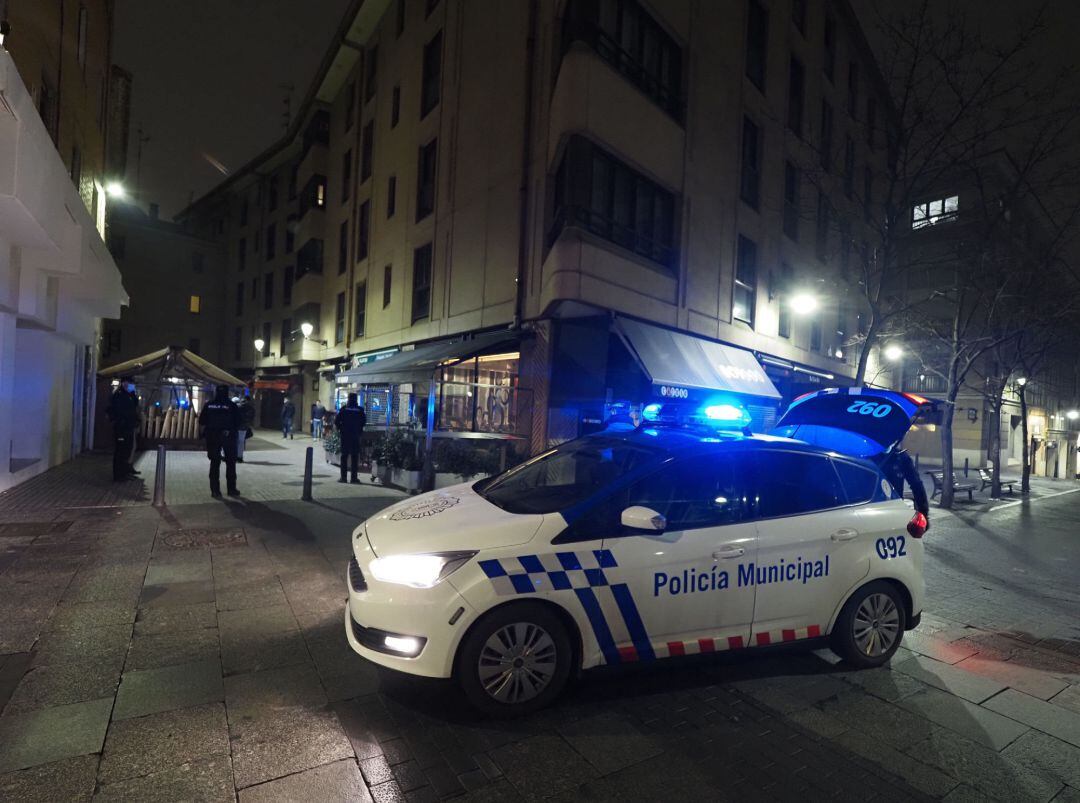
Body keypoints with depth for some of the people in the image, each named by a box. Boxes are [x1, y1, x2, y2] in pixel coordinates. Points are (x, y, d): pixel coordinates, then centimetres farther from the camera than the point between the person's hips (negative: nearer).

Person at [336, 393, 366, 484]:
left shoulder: (343, 409, -5)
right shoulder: (360, 410, -3)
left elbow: (336, 422, -4)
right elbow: (364, 422, 2)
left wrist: (339, 428, 15)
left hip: (345, 435, 0)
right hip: (356, 436, 0)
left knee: (344, 456, 7)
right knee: (355, 457, 4)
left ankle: (343, 477, 7)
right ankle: (354, 478, 3)